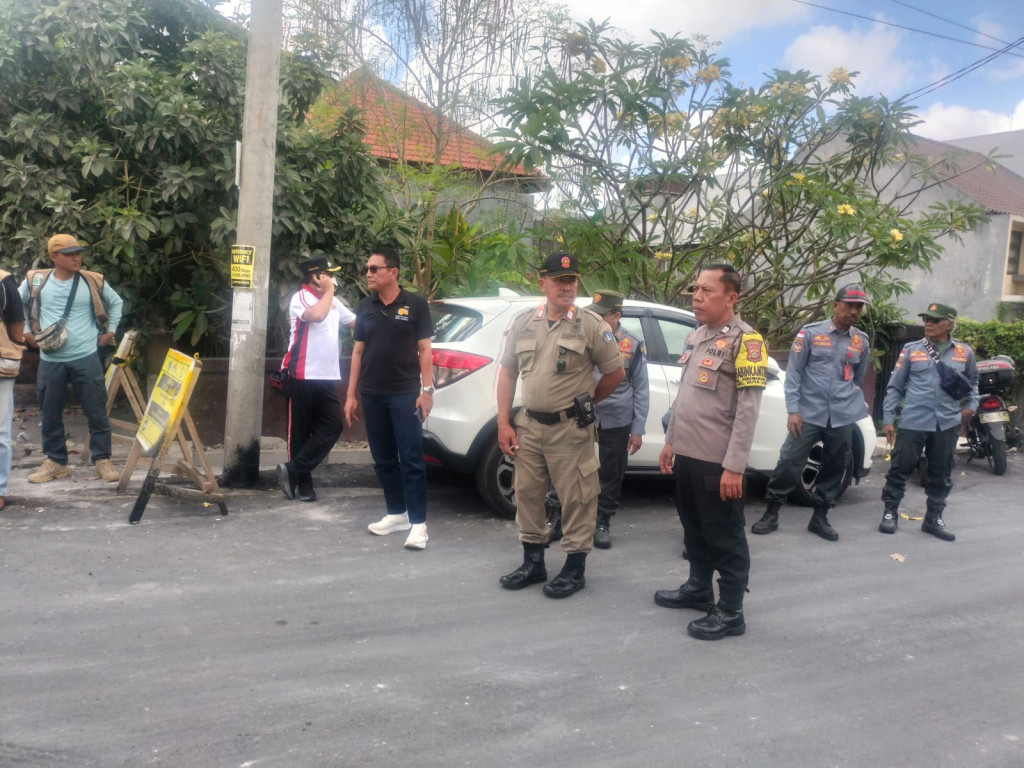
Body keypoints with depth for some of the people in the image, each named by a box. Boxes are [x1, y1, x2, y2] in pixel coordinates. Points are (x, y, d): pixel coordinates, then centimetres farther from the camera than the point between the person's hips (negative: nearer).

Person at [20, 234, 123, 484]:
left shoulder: (94, 281, -1)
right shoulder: (36, 281, -1)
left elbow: (116, 302, 17)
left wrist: (110, 331, 10)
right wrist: (26, 332, 10)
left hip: (86, 359, -1)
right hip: (50, 361, 1)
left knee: (97, 413, 1)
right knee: (50, 414, 9)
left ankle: (102, 460, 11)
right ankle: (55, 461, 22)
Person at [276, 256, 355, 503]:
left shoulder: (333, 302, 17)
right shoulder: (300, 298, -6)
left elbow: (356, 321, 25)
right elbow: (317, 315, -25)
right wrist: (329, 291, -11)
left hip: (328, 376, 7)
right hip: (303, 376, -7)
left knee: (332, 427, -2)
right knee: (301, 430, 1)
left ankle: (293, 471, 2)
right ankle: (303, 483, 8)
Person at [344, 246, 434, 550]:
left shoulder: (416, 304, -3)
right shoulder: (365, 307, 9)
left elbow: (424, 350, -3)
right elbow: (358, 351, 12)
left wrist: (427, 390, -10)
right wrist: (351, 394, 9)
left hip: (405, 393, -5)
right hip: (372, 395, 5)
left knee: (411, 459, -6)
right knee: (383, 459, 11)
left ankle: (418, 522, -2)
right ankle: (397, 513, 23)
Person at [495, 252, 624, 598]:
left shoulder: (591, 324, -5)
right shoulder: (522, 322, 6)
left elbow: (616, 372, 1)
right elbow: (506, 372, 8)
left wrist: (585, 401, 9)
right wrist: (504, 423, 3)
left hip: (570, 428, -4)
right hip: (528, 425, 5)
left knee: (576, 497, 2)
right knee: (527, 493, 13)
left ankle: (575, 567, 16)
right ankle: (533, 562, 27)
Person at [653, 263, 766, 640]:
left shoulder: (744, 340, -13)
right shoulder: (695, 336, 13)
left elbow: (748, 409, -17)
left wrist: (734, 466, -21)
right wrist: (670, 441, 19)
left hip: (718, 461, -8)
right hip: (687, 454, 8)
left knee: (725, 537, 3)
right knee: (694, 530, 20)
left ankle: (730, 612, 13)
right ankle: (698, 588, 36)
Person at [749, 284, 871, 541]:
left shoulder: (861, 341, 9)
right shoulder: (810, 333, -1)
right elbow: (793, 373, -3)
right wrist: (793, 410, -9)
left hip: (843, 417, 4)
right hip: (809, 413, -3)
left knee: (834, 468, 9)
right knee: (789, 463, -6)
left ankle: (820, 517, 23)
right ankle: (771, 513, 7)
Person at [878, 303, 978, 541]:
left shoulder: (965, 353, 6)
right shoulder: (911, 350, 1)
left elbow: (972, 383, 22)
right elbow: (895, 386, 3)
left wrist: (971, 405, 5)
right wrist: (888, 418, -1)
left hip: (947, 423, 2)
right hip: (913, 421, -2)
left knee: (941, 474, 10)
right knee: (900, 468, 0)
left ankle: (934, 518, 23)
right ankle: (890, 512, 14)